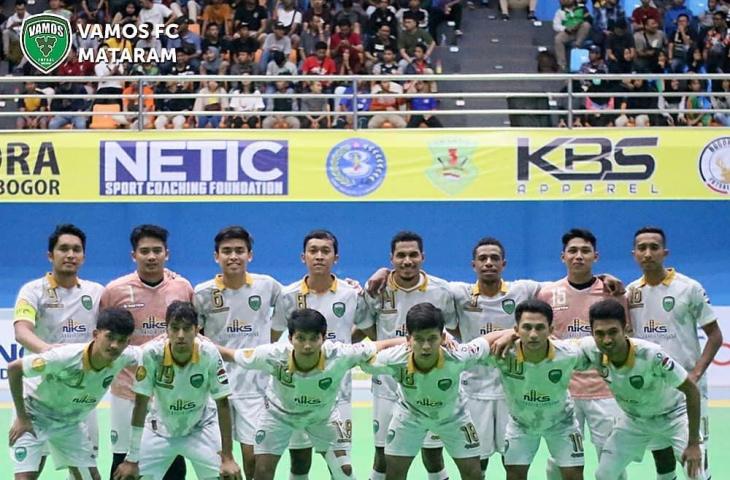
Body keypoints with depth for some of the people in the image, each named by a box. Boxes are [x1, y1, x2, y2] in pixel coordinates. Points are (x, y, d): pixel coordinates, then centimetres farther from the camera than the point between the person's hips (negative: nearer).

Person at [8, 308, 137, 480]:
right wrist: (21, 418, -20)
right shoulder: (64, 357, -36)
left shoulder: (124, 357, -23)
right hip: (34, 415, -5)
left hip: (70, 422, 5)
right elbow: (13, 368, -26)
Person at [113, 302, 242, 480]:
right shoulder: (151, 353, -27)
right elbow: (140, 405, -20)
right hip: (160, 429, 0)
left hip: (201, 427, 0)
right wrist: (132, 460, -17)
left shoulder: (209, 354, -26)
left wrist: (227, 458, -19)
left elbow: (223, 404, -17)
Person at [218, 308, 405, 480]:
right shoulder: (273, 356, -38)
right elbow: (233, 356, -22)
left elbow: (380, 346, -30)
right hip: (279, 413, -1)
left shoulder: (340, 356, -40)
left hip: (323, 415, 1)